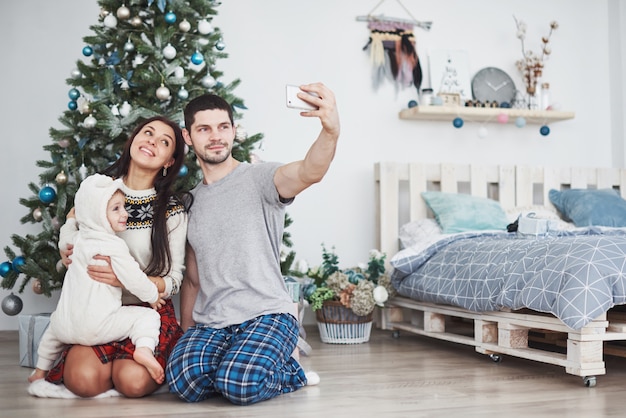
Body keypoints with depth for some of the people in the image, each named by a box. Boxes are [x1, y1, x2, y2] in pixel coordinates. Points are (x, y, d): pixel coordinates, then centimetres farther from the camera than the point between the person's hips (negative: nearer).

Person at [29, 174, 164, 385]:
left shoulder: (77, 239, 11)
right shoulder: (114, 246, -14)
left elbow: (64, 241, 37)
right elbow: (135, 280, -16)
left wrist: (71, 220, 51)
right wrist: (154, 296, 2)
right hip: (96, 328, -7)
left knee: (55, 324, 41)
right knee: (147, 315, -4)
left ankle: (40, 370, 52)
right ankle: (144, 348, -29)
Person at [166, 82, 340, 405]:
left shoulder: (258, 179, -2)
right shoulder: (191, 202, 17)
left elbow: (310, 173, -26)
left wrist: (331, 130, -47)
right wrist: (185, 336, 16)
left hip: (266, 314, -4)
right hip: (209, 323, 4)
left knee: (239, 386, -30)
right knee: (183, 381, -26)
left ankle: (287, 372, 4)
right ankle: (244, 365, 5)